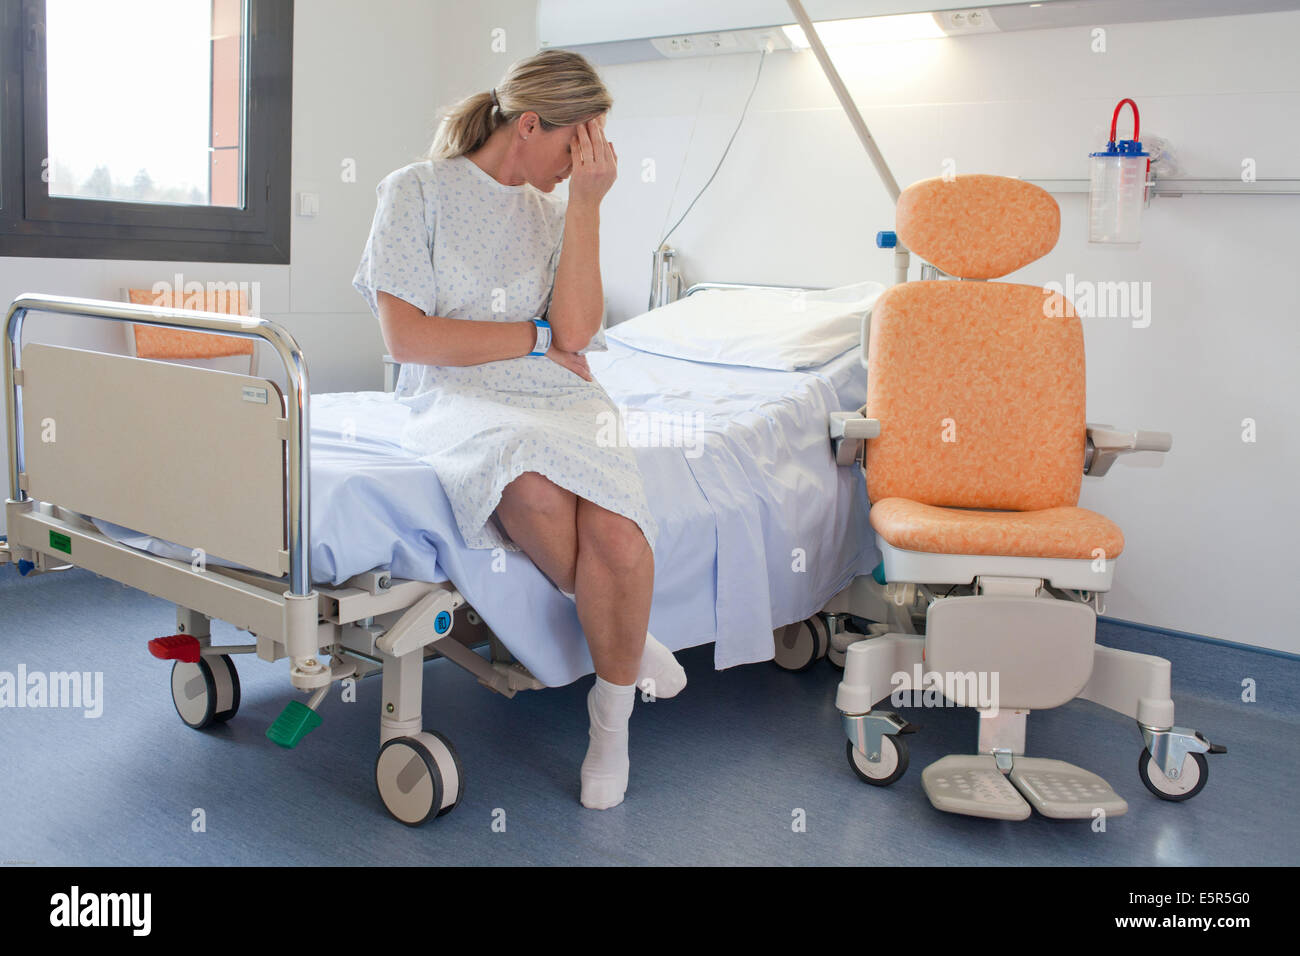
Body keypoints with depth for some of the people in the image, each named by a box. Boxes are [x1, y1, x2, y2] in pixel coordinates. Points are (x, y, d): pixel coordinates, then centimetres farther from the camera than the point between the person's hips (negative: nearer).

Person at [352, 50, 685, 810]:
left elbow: (575, 332, -1)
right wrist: (537, 338, -2)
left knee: (615, 528, -30)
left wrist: (586, 205, -3)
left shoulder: (554, 209, 15)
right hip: (459, 401, -3)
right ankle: (627, 639, -9)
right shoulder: (418, 190, 3)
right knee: (535, 487, -38)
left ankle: (613, 717, -5)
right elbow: (407, 337, -7)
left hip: (561, 400, 3)